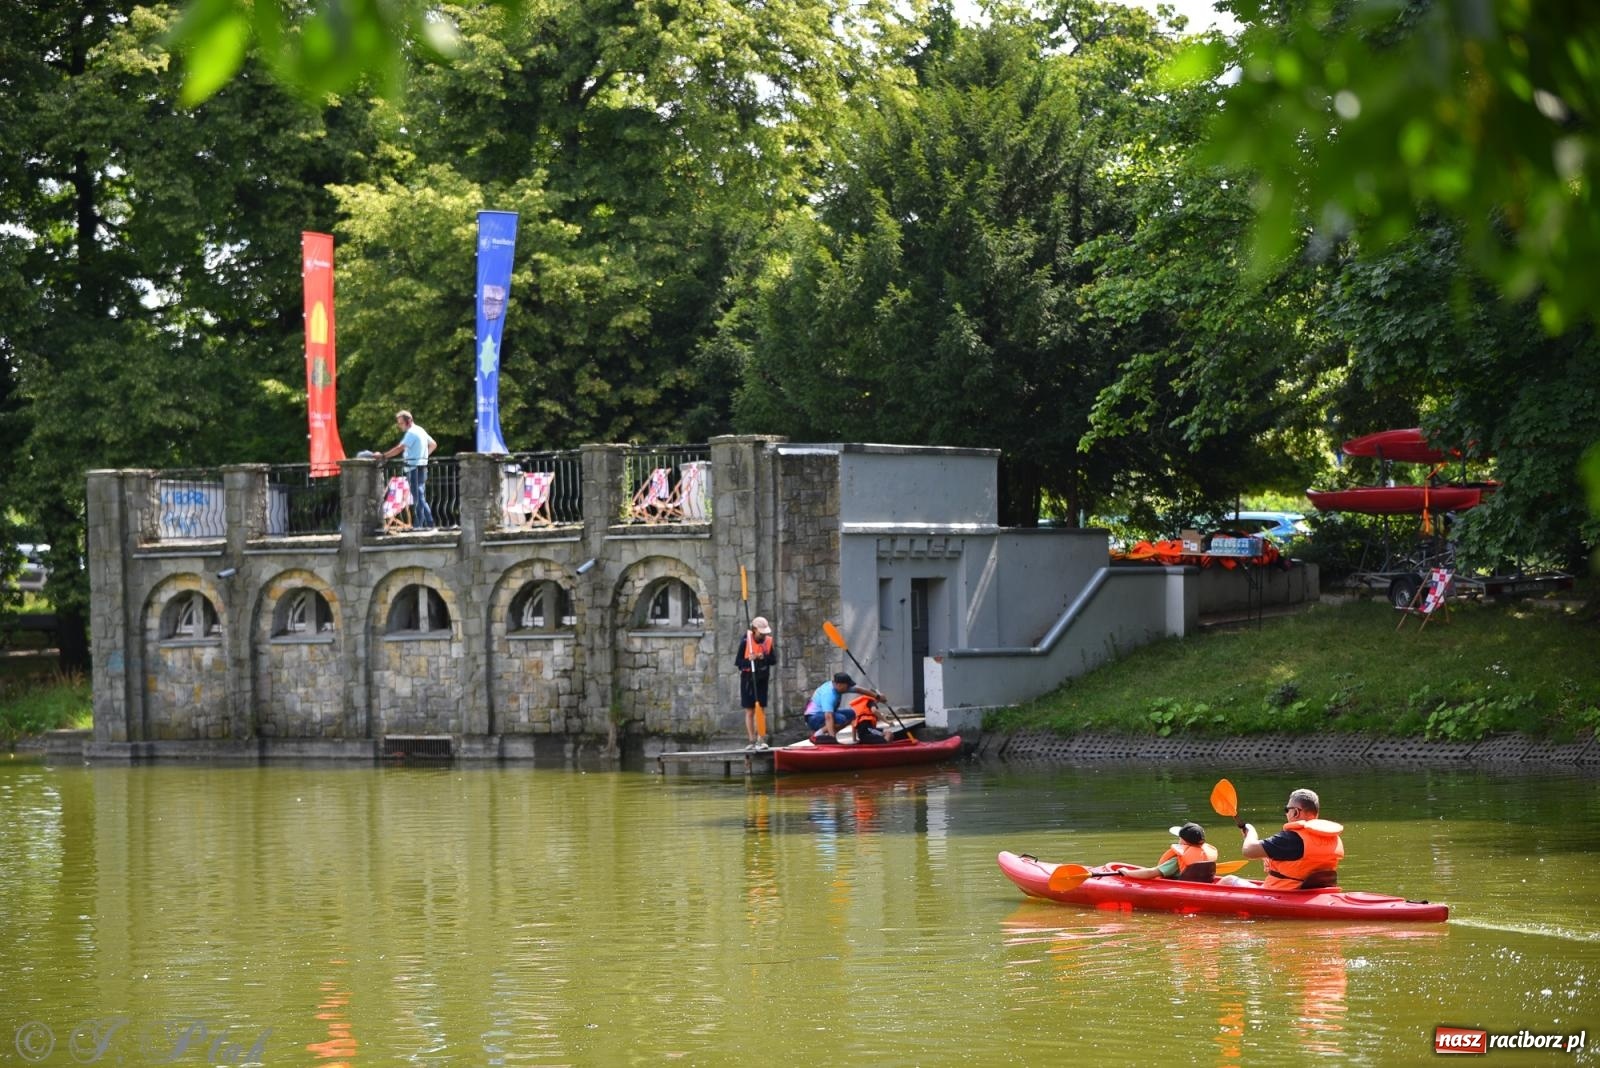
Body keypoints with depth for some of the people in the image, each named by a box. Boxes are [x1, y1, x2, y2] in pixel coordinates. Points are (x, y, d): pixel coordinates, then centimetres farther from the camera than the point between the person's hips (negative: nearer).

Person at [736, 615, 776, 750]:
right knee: (749, 712, 3)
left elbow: (774, 660, -1)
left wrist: (764, 657, -20)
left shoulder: (768, 641, -1)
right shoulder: (745, 642, -10)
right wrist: (749, 660, -26)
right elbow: (738, 661, -8)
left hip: (762, 679, 2)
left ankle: (760, 740, -4)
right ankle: (752, 741, 8)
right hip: (748, 679, -2)